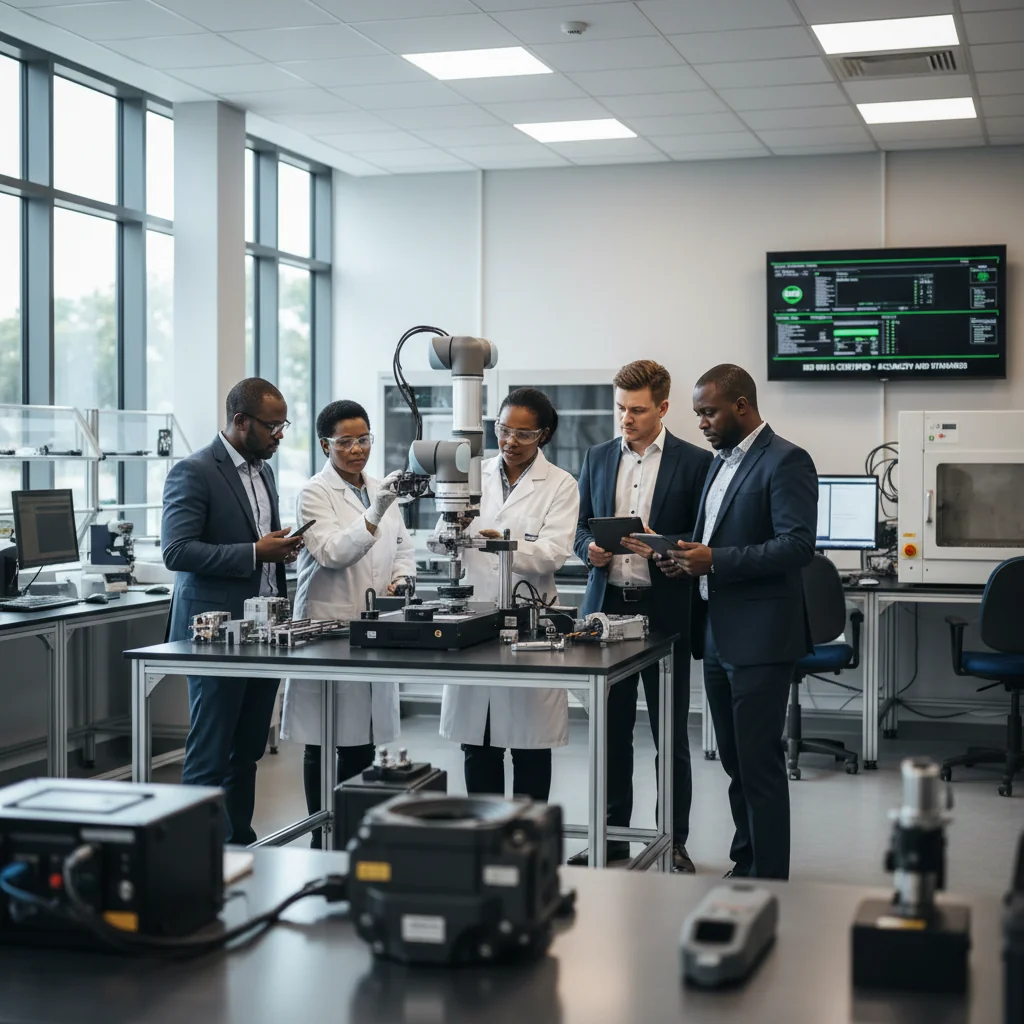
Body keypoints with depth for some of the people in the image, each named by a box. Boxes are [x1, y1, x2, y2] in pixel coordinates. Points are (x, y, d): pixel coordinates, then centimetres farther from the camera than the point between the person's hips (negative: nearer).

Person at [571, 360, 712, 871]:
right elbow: (581, 525, 15)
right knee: (611, 729, 10)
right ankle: (611, 836, 21)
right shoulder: (598, 457, 11)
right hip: (608, 605, 4)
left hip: (664, 611, -4)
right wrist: (590, 550, -7)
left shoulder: (693, 462, -2)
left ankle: (674, 841, 15)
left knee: (670, 733, 5)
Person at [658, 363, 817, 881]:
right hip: (717, 635, 9)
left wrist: (715, 560, -22)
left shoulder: (786, 462, -11)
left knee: (759, 762, -4)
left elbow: (798, 545, -20)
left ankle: (768, 878, 5)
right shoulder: (720, 462, 17)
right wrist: (689, 557, 3)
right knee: (735, 760, 14)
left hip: (759, 638, -9)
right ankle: (745, 865, 25)